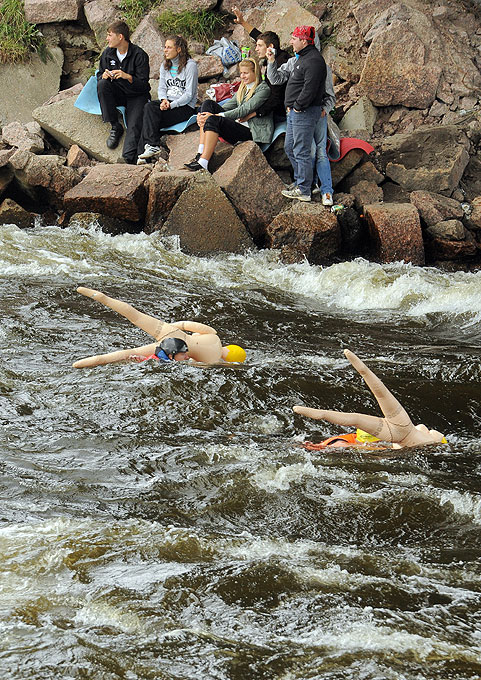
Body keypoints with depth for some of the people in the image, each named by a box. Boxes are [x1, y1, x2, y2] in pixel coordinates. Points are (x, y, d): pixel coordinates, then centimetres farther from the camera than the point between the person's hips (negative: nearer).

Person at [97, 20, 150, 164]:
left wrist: (128, 77, -34)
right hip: (117, 94, 4)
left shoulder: (139, 55, -13)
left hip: (136, 96, -4)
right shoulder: (107, 53, 2)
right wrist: (104, 76, -16)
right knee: (102, 84, -26)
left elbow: (143, 84, -15)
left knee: (134, 125, -27)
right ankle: (115, 127, -18)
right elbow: (99, 75, 10)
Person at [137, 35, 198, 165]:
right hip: (168, 102, 6)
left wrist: (171, 105, -19)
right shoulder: (165, 66, 16)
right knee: (149, 107, -26)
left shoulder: (190, 65, -7)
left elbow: (189, 94, -11)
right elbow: (162, 88, 13)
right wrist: (164, 100, -10)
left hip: (185, 106, -6)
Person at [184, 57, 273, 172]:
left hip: (253, 132, -9)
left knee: (213, 120, -28)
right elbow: (228, 106, 14)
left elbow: (244, 110, -14)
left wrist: (215, 115, -19)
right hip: (237, 126, 9)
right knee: (208, 104, -7)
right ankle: (200, 153, -20)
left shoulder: (263, 89, -5)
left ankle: (203, 163, -35)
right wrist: (202, 115, -5)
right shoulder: (243, 88, 22)